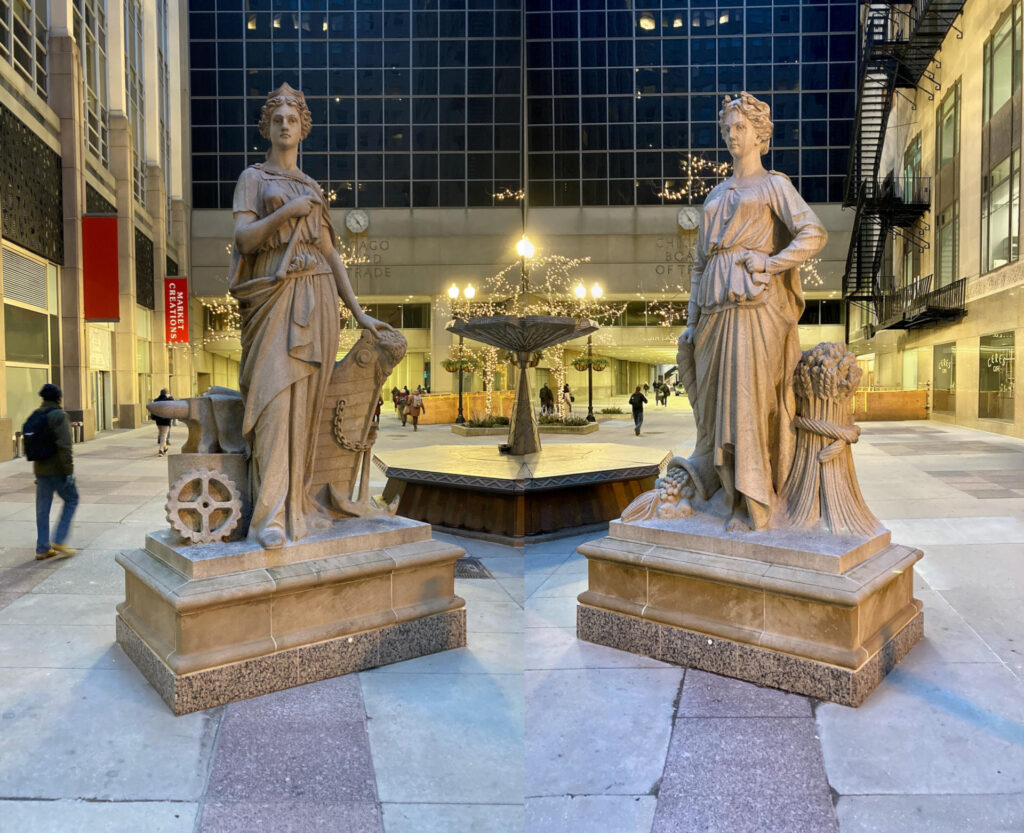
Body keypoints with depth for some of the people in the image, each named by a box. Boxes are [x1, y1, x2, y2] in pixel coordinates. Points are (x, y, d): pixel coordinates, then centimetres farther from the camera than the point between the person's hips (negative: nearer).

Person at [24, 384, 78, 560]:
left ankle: (42, 548, 15)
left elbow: (31, 443, 16)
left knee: (42, 509, 11)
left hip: (40, 470, 7)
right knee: (71, 500, 9)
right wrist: (69, 471, -17)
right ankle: (58, 540, 2)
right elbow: (64, 446, -20)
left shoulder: (34, 417, 11)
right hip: (57, 469, -7)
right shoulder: (59, 415, -13)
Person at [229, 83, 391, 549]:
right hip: (274, 295, -4)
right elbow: (244, 238, -3)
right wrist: (287, 211, -8)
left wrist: (358, 312, 10)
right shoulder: (252, 178, 11)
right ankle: (271, 515, -20)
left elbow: (330, 254, 17)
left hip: (316, 298, 4)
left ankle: (297, 501, 5)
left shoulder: (313, 190, 23)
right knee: (275, 398, -17)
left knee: (305, 404, 0)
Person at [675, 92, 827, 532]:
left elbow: (815, 235, -7)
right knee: (717, 397, 10)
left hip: (754, 302, -6)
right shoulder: (716, 195, 23)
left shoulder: (775, 185, 6)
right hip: (718, 306, 6)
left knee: (746, 400, -9)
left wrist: (769, 263, -14)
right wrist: (692, 321, 13)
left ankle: (752, 505, -2)